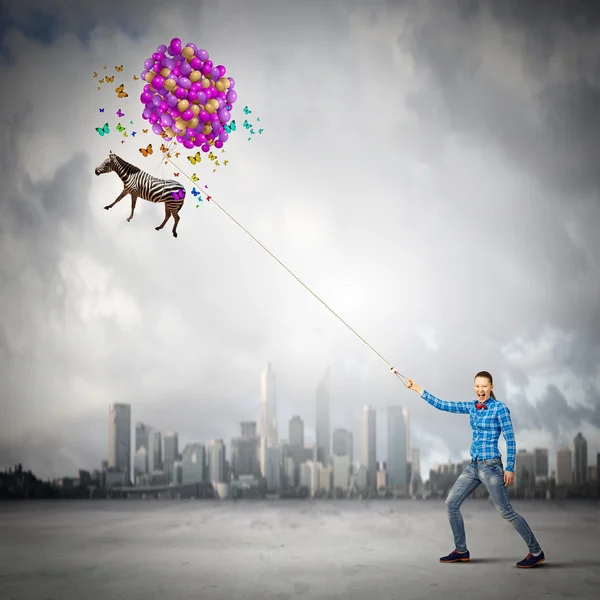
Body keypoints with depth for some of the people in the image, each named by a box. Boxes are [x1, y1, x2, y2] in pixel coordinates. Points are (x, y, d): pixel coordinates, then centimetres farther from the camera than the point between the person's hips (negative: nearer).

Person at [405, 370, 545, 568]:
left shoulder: (500, 408, -10)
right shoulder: (472, 407, 9)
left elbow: (510, 440, -10)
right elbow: (444, 405, 12)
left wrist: (510, 468, -13)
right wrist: (418, 390, 10)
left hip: (491, 467, -7)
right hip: (474, 466, 7)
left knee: (506, 511, -6)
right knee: (451, 503, 7)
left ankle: (536, 552, 5)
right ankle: (461, 551, 17)